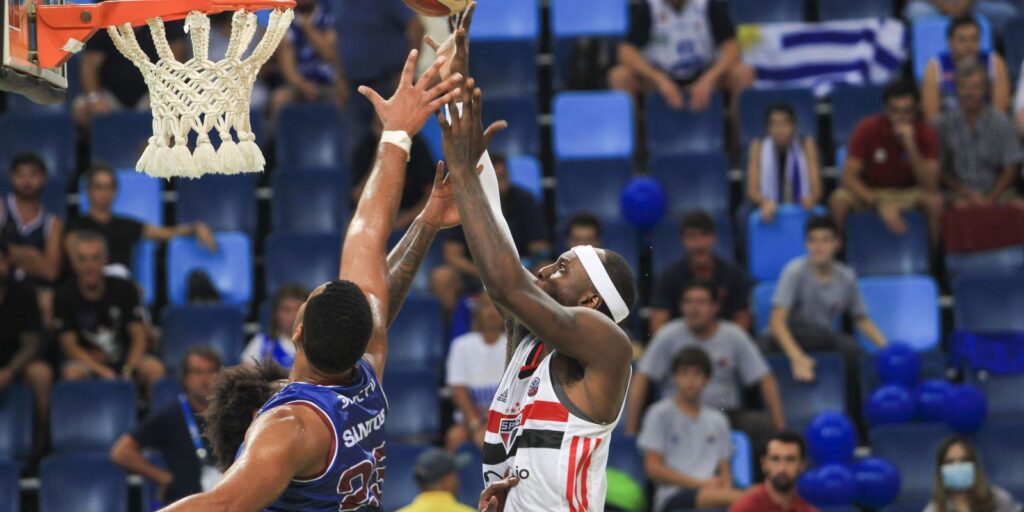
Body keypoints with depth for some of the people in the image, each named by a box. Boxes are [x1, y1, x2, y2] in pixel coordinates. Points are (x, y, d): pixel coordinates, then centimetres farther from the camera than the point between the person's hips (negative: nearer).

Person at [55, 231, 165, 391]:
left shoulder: (124, 289, -1)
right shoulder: (65, 297, -6)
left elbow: (139, 337, -2)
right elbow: (69, 346, -8)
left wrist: (129, 370, -21)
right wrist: (102, 371, -22)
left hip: (124, 359, 2)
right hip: (86, 360, -2)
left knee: (154, 368, -28)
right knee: (73, 372, -36)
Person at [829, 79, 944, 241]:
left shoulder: (926, 135, -14)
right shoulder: (867, 129, -15)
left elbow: (930, 185, -22)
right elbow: (849, 177, -19)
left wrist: (911, 146, -35)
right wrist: (880, 204, -34)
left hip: (908, 194, 0)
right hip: (869, 192, 0)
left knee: (935, 202, -31)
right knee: (839, 201, -31)